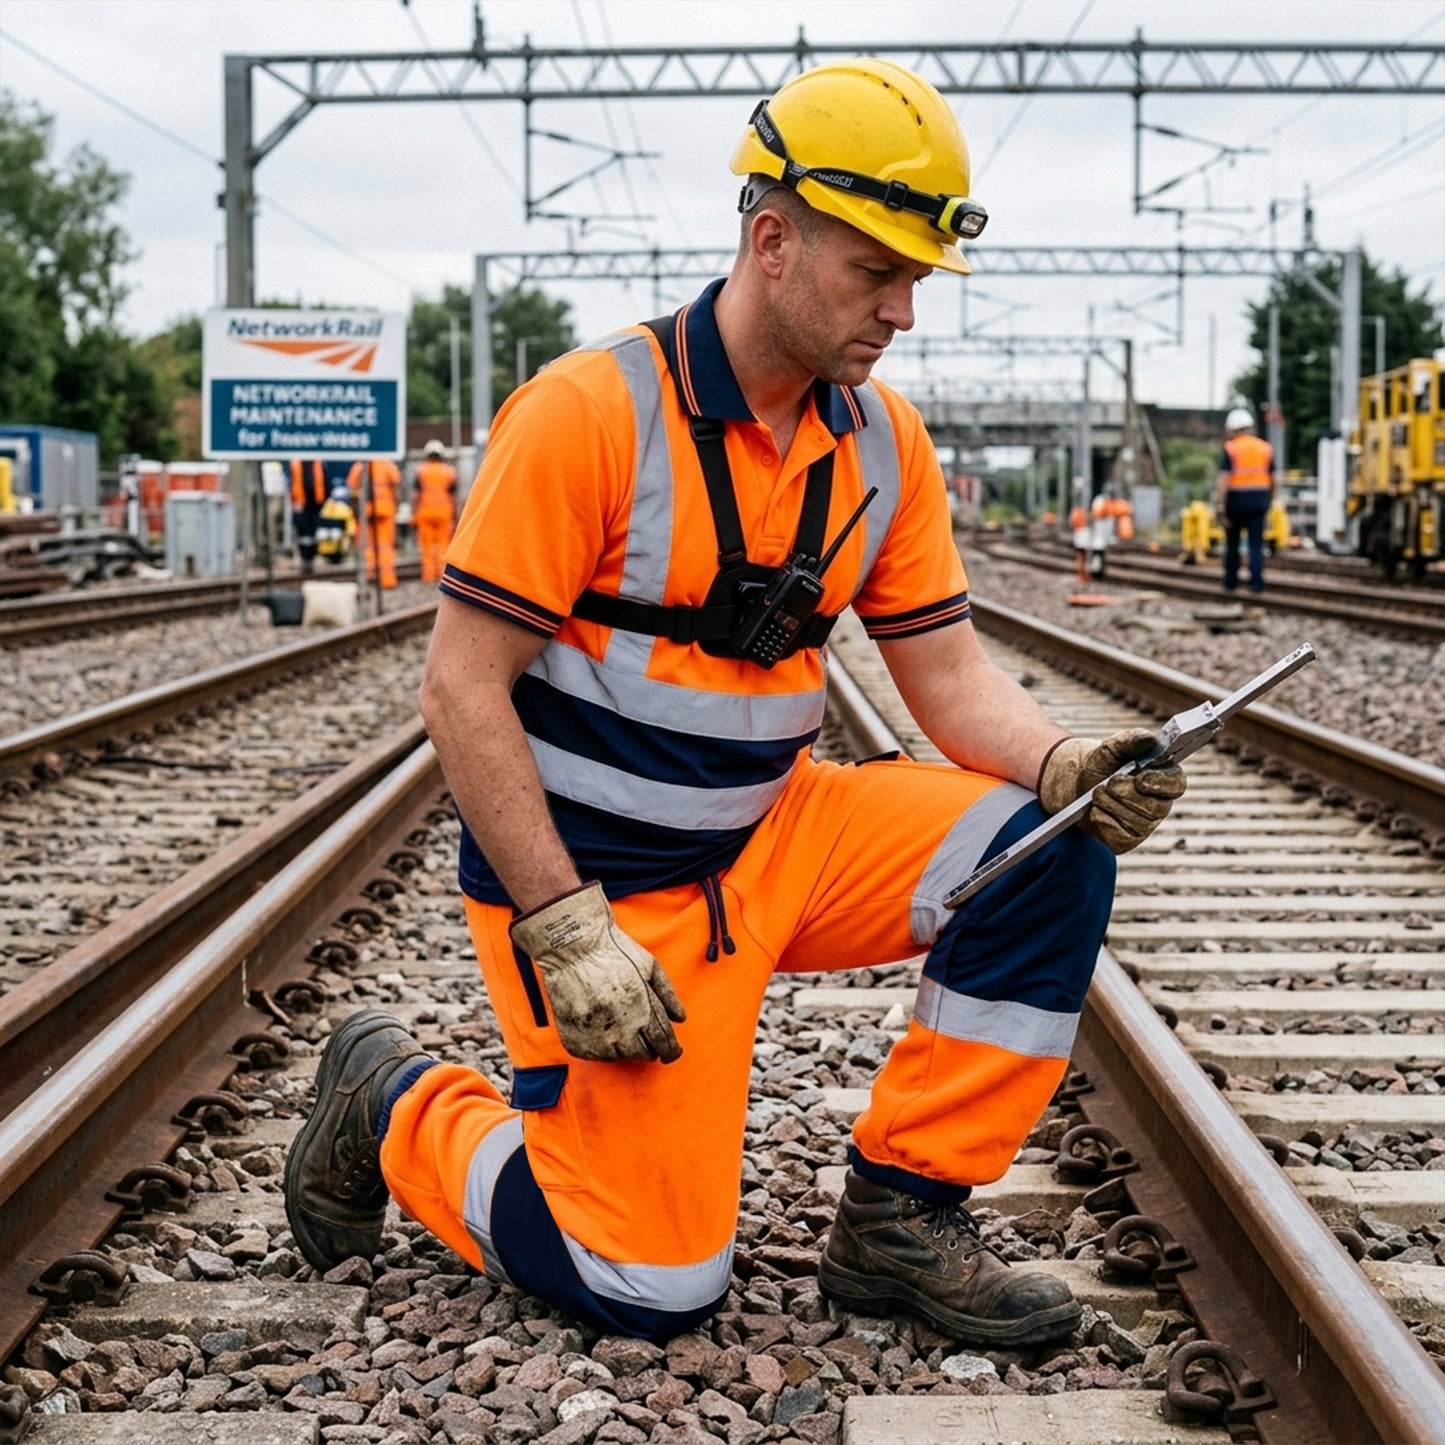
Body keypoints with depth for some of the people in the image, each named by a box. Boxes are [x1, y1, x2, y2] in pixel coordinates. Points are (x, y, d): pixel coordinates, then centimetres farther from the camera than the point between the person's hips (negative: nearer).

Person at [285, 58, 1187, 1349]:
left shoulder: (883, 444, 1)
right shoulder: (588, 415, -19)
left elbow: (950, 674, 3)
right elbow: (463, 688, -19)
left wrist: (1066, 769, -19)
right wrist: (564, 931, -24)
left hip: (777, 834, 6)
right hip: (606, 879, -6)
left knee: (1052, 855, -13)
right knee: (655, 1285, -6)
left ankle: (901, 1219, -1)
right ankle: (400, 1105, 20)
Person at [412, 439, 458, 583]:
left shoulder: (421, 470, 0)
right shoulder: (449, 472, 4)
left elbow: (415, 495, -3)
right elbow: (453, 497, 6)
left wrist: (414, 514, 2)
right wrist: (454, 517, 13)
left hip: (425, 512, -1)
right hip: (444, 512, 1)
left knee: (426, 544, 5)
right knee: (443, 543, 8)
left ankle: (428, 574, 4)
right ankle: (441, 573, 5)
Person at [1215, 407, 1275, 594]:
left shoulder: (1230, 449, -6)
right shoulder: (1265, 448, 7)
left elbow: (1223, 479, -15)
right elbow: (1271, 479, 14)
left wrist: (1220, 505, -16)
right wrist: (1269, 501, 26)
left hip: (1236, 501, -3)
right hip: (1259, 500, 3)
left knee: (1232, 544, 11)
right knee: (1256, 544, 1)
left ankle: (1231, 582, 17)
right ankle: (1256, 582, -9)